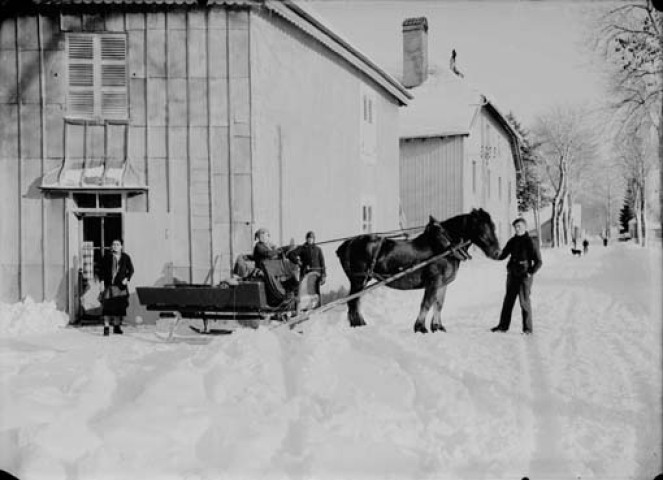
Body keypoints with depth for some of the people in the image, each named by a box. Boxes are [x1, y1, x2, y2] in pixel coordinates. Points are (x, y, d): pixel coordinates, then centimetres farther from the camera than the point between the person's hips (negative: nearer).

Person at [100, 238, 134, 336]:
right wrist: (102, 281, -3)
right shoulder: (107, 257, 3)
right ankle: (106, 327, -4)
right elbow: (102, 270, 4)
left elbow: (131, 270, 11)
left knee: (119, 306, 5)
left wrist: (127, 279, -3)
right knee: (107, 305, -7)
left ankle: (117, 326, 17)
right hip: (109, 285, -1)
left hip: (120, 285, 1)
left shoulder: (126, 257, 5)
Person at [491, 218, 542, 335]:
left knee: (524, 302, -4)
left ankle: (527, 328, 5)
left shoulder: (531, 242, -8)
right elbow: (502, 255, 12)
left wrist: (530, 273, -15)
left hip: (524, 277, -6)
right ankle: (503, 325, 18)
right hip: (512, 275, 6)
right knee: (508, 300, 10)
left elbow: (538, 262, -7)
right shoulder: (512, 241, 8)